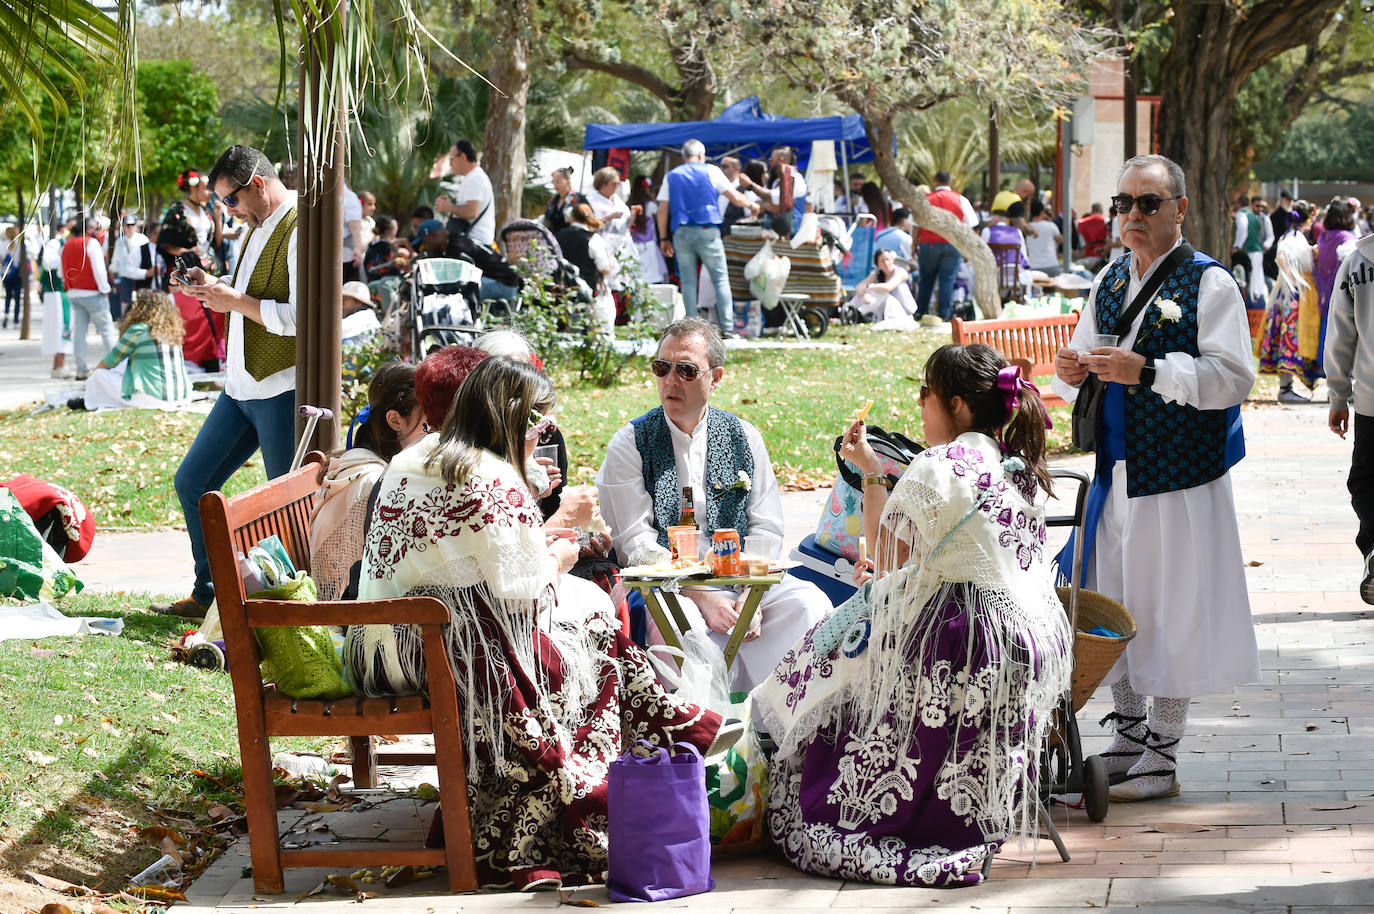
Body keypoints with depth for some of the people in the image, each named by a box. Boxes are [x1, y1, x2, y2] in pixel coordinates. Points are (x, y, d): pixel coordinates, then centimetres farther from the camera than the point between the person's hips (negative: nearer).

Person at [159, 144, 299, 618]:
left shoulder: (300, 229, -15)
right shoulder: (259, 228, 16)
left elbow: (302, 316, -24)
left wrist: (237, 302, -17)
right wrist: (218, 291, 8)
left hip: (282, 389, -10)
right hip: (241, 388, 10)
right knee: (192, 482, 12)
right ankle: (207, 592, 21)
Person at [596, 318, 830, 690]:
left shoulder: (743, 438, 12)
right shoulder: (630, 444, 2)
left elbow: (766, 529, 8)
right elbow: (635, 543, -6)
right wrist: (701, 597, -18)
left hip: (741, 579, 4)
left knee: (808, 604, -23)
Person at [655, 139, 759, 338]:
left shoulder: (671, 176, 11)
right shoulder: (710, 171, 4)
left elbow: (662, 210, 6)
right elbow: (736, 198, 5)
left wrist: (664, 238, 12)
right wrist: (751, 206, 24)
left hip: (681, 232, 2)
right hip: (707, 232, -2)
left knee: (688, 282, 5)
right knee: (720, 279, 2)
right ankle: (727, 327, -3)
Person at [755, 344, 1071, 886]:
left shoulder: (938, 467, -16)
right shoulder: (1020, 467, 9)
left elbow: (887, 558, -5)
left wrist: (870, 471, 4)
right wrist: (896, 578, 23)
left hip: (961, 648, -8)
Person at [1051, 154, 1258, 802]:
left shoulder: (1210, 284, -8)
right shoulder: (1107, 283, 12)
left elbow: (1233, 379, -17)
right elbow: (1084, 376, 20)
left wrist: (1148, 370, -26)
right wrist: (1072, 371, -5)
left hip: (1179, 480, -6)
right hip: (1114, 474, 6)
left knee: (1173, 610, -1)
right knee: (1110, 605, 11)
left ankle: (1163, 755, 8)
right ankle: (1129, 734, 26)